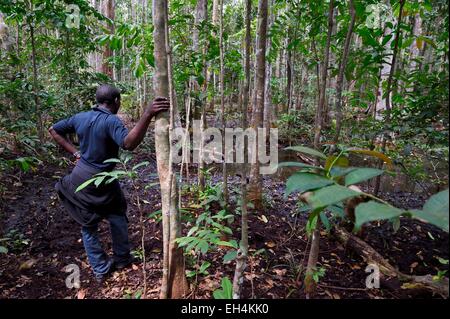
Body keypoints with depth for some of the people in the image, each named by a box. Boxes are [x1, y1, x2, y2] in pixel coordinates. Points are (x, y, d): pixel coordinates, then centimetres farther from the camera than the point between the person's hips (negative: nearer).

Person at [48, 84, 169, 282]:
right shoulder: (111, 121, -20)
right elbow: (129, 143, -40)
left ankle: (100, 270, 27)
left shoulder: (80, 118, 1)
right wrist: (148, 114, -49)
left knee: (88, 227, 16)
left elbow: (53, 130, 15)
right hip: (101, 182, -5)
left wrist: (75, 153, 9)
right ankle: (122, 259, 32)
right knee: (117, 217, 21)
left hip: (79, 179, 5)